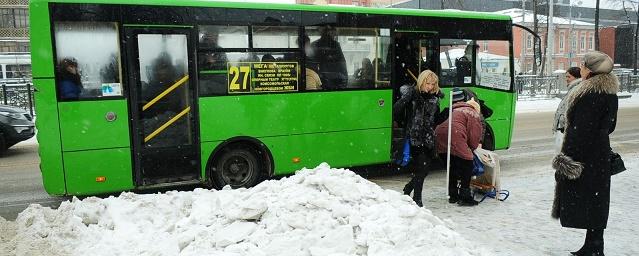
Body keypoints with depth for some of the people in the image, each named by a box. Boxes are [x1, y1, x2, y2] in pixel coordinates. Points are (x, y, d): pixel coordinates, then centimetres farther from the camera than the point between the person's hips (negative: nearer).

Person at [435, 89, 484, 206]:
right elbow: (474, 136, 3)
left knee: (452, 167, 20)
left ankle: (453, 195, 26)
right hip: (454, 138, -8)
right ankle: (465, 197, 5)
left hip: (439, 137, 8)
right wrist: (472, 148, 23)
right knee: (467, 165, 4)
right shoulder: (474, 114, 9)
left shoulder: (456, 111, 34)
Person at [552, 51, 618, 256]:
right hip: (601, 153, 10)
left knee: (583, 198, -2)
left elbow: (582, 128, -22)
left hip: (584, 153, -10)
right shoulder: (610, 93, 11)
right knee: (596, 199, 14)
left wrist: (567, 157, -20)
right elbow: (610, 125, 18)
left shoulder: (590, 94, -19)